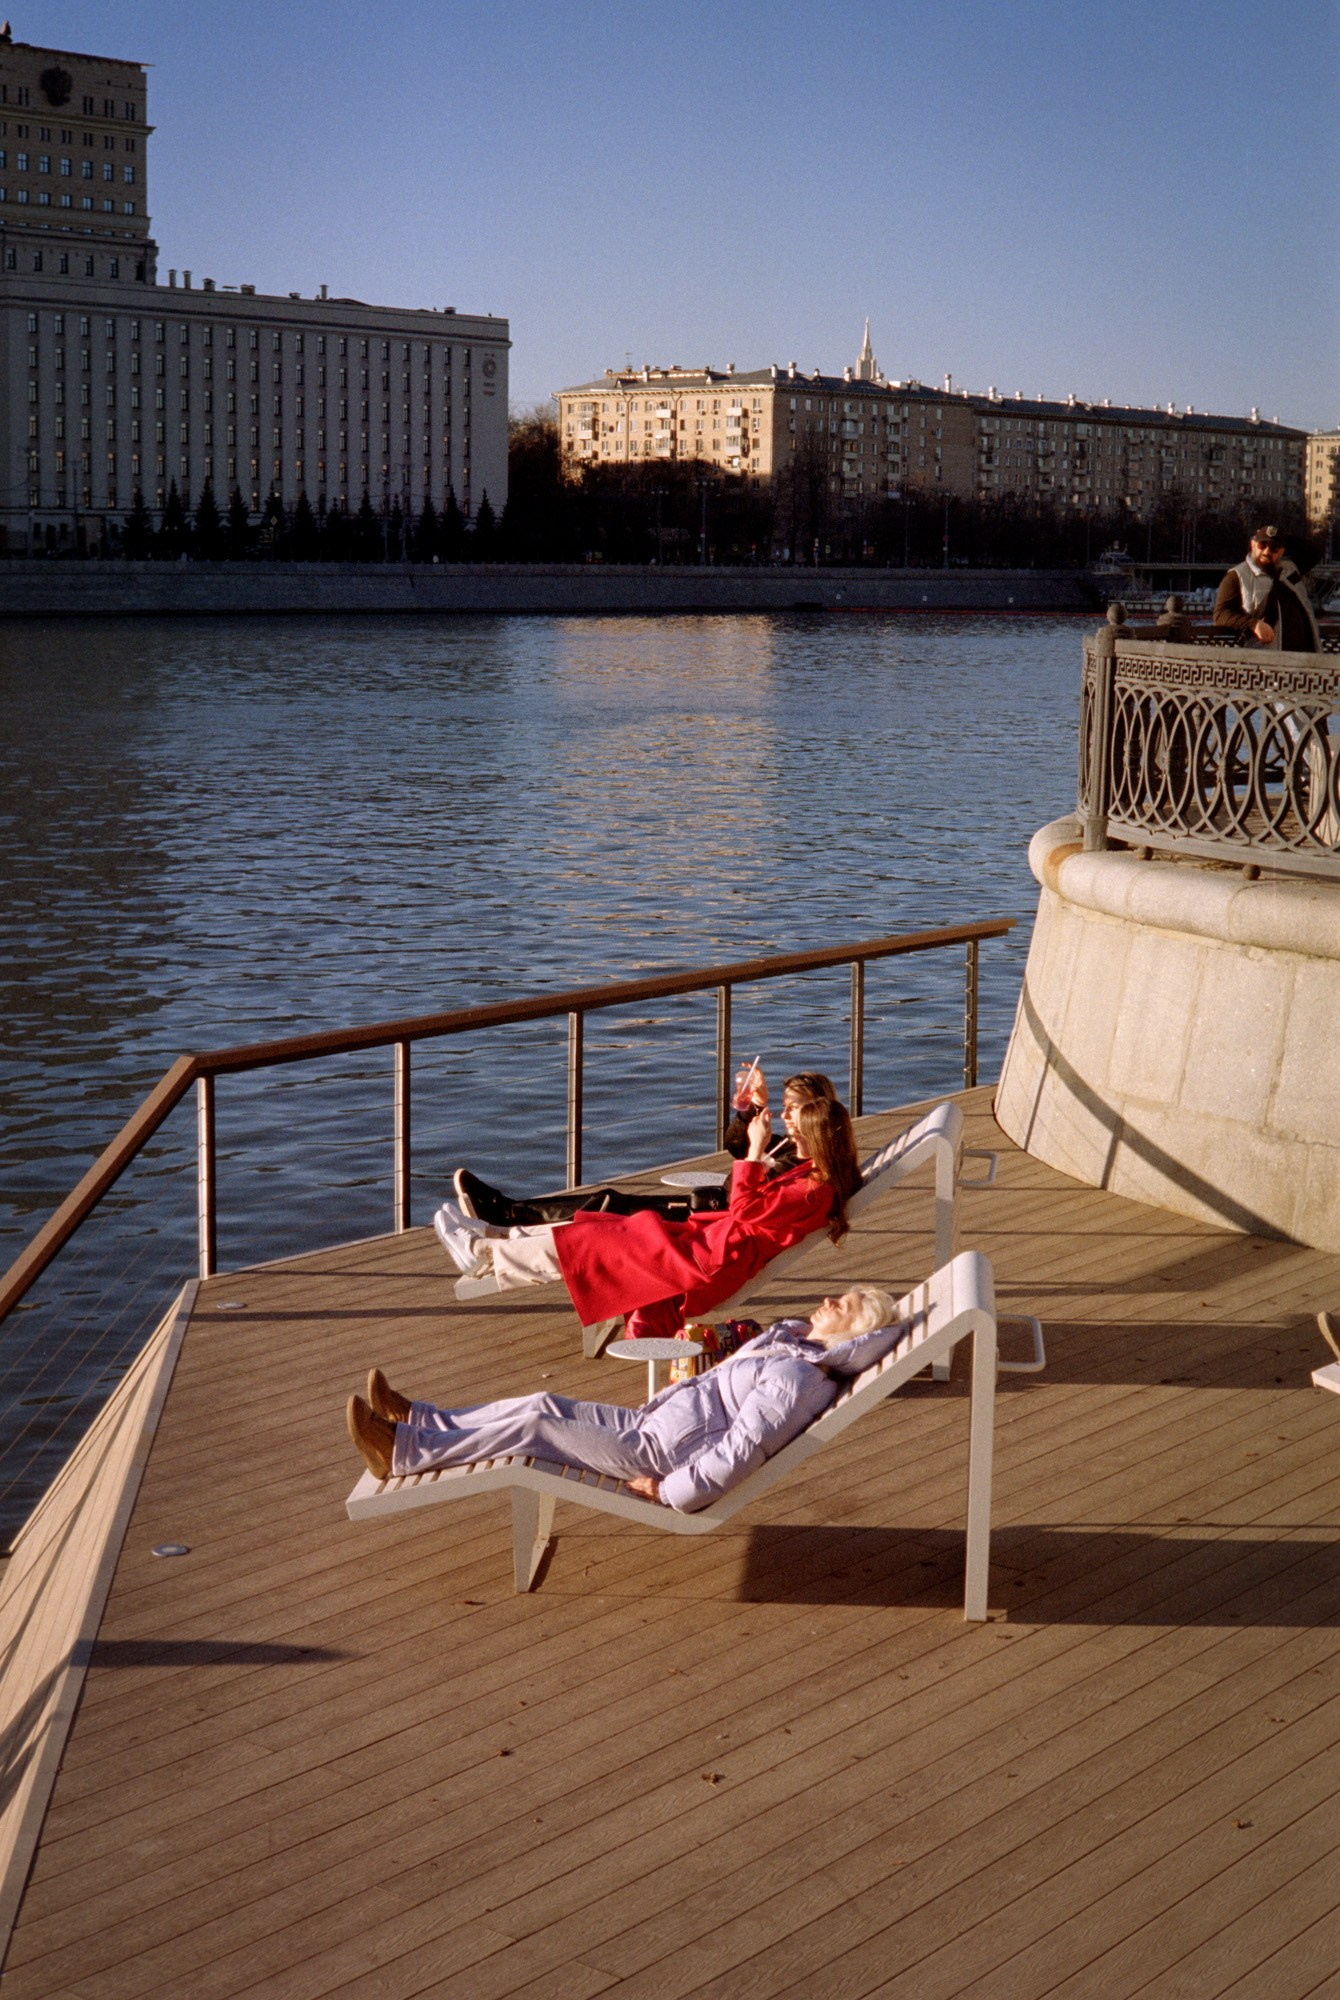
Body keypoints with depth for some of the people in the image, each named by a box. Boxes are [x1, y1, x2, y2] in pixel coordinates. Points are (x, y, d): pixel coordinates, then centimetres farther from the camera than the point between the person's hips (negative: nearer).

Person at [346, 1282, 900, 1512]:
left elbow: (741, 1449, -26)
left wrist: (670, 1491, -23)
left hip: (661, 1452, -9)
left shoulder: (796, 1379, -19)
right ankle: (418, 1421, 11)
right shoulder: (791, 1348, 12)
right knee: (546, 1404, 6)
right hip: (653, 1423, 9)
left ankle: (400, 1452, -9)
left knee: (533, 1426, -13)